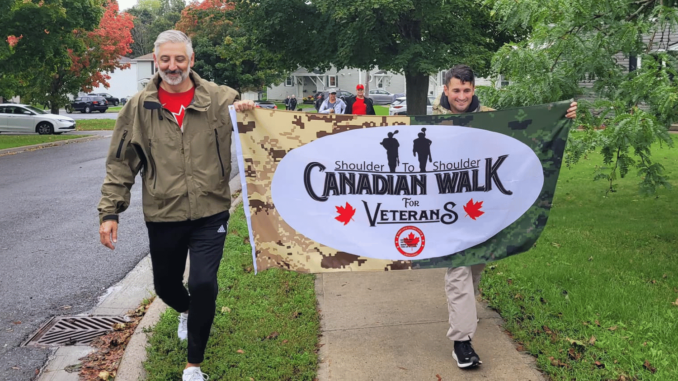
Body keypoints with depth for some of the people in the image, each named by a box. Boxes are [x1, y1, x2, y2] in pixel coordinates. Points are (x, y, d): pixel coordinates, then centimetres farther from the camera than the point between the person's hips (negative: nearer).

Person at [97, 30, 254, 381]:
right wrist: (109, 211, -2)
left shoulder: (220, 99, -4)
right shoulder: (139, 107, 0)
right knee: (165, 286, 17)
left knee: (203, 285, -11)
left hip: (210, 214, -2)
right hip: (162, 217, 2)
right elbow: (121, 165, 4)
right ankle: (187, 311, 56)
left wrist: (248, 114, -22)